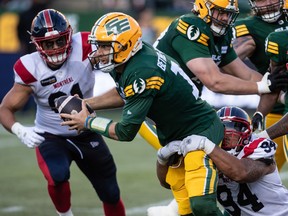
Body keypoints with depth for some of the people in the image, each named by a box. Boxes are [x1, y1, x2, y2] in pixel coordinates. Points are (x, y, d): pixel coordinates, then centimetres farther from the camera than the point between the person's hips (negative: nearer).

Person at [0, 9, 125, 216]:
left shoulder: (83, 49, -21)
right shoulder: (30, 69, -21)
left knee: (111, 195, 11)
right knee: (58, 177, -32)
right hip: (50, 137, -2)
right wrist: (20, 131, -35)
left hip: (87, 135, 2)